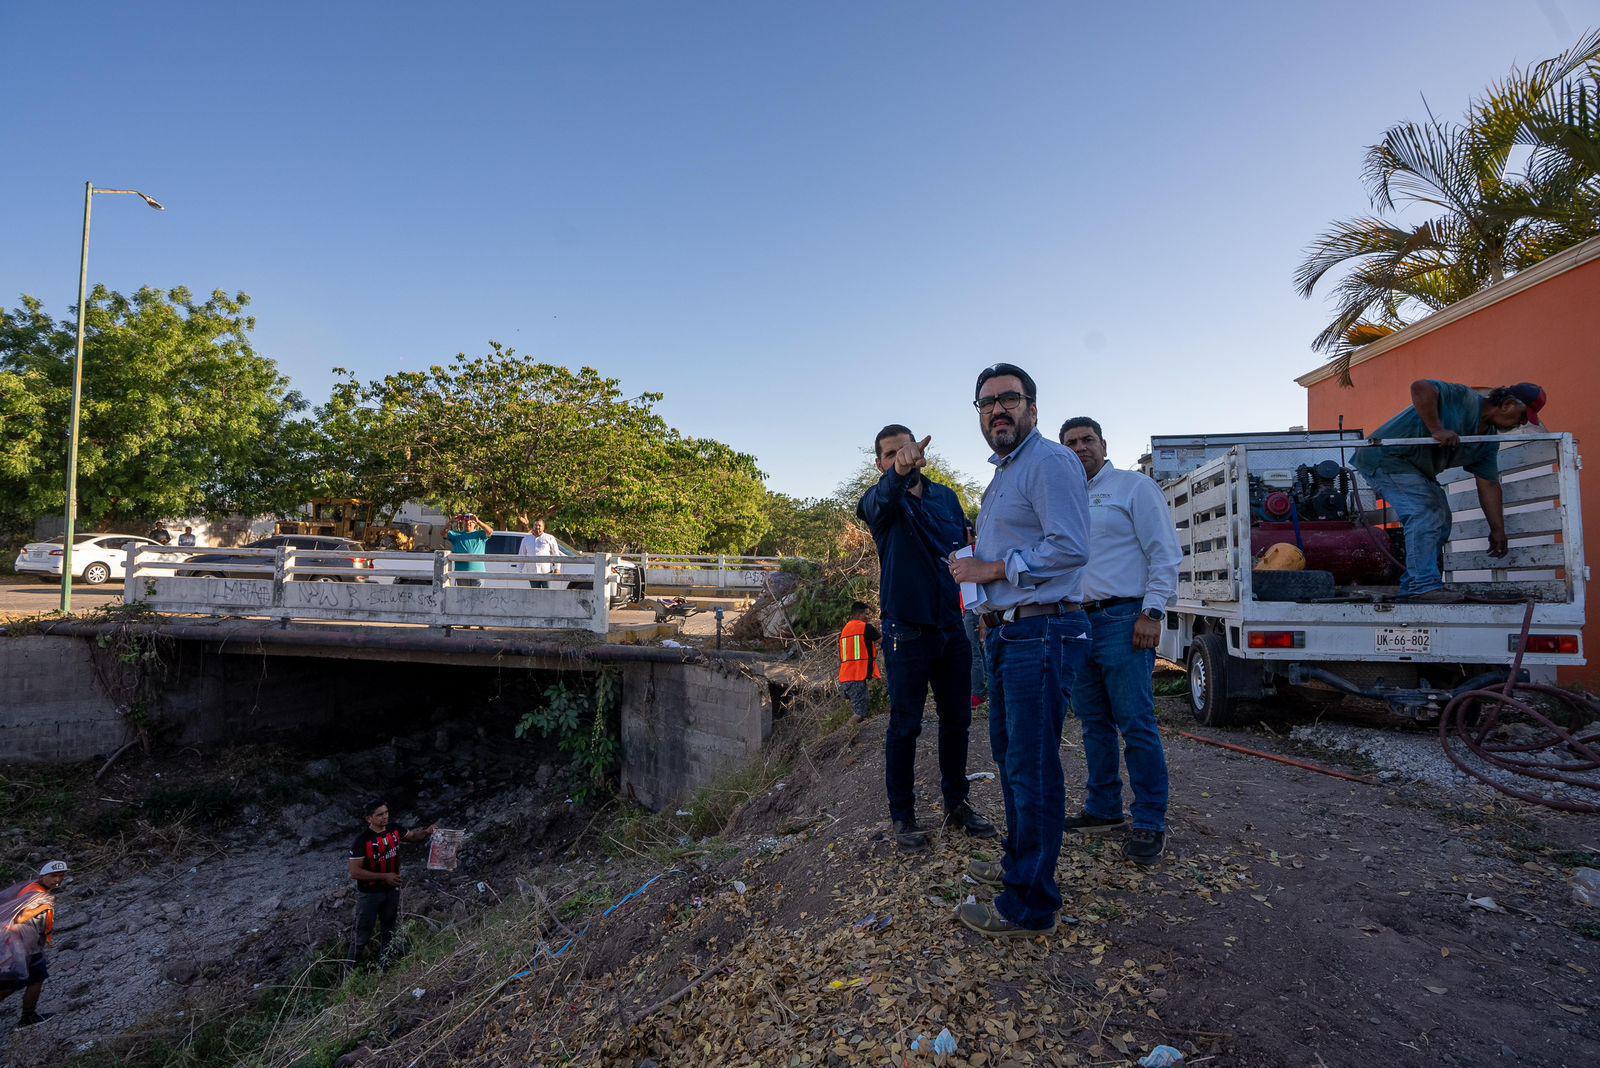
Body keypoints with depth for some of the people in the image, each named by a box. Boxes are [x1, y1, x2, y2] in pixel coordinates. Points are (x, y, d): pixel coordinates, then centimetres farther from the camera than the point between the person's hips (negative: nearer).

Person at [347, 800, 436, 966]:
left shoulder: (395, 830, -9)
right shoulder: (361, 841, -24)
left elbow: (412, 835, 11)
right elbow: (354, 872, -23)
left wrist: (427, 831, -11)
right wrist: (384, 876, -25)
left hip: (392, 890, 5)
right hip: (369, 894, -5)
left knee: (389, 929, 22)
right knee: (363, 935, 7)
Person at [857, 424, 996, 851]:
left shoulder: (947, 496, 10)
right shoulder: (879, 501, -6)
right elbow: (880, 502, -32)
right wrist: (899, 474, -55)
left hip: (951, 626, 5)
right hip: (907, 632, -5)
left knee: (957, 719, 13)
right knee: (905, 726, 2)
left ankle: (956, 802, 30)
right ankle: (902, 815, 15)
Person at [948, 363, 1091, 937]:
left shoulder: (1050, 461, -12)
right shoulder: (1003, 473, 20)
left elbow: (1070, 547, -23)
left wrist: (993, 569, -16)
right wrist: (972, 564, 13)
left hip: (1043, 635, -11)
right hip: (1008, 633, 11)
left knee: (1032, 767, -3)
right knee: (1010, 753, 20)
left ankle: (1029, 905, 9)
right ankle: (1018, 862, 38)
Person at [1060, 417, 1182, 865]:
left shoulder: (1134, 486, 0)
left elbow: (1165, 553, -6)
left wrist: (1152, 613, -14)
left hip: (1121, 621, -7)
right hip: (1076, 623, 7)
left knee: (1136, 724, -5)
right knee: (1094, 723, 12)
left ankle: (1149, 823, 4)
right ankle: (1103, 808, 24)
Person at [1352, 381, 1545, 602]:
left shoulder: (1489, 441, 10)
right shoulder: (1464, 399, -15)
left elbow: (1489, 486, 13)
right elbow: (1420, 388, -32)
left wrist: (1497, 530, 12)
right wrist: (1437, 429, -33)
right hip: (1385, 457, -11)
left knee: (1440, 518, 13)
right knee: (1425, 514, -21)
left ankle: (1412, 587, 14)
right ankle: (1424, 586, -20)